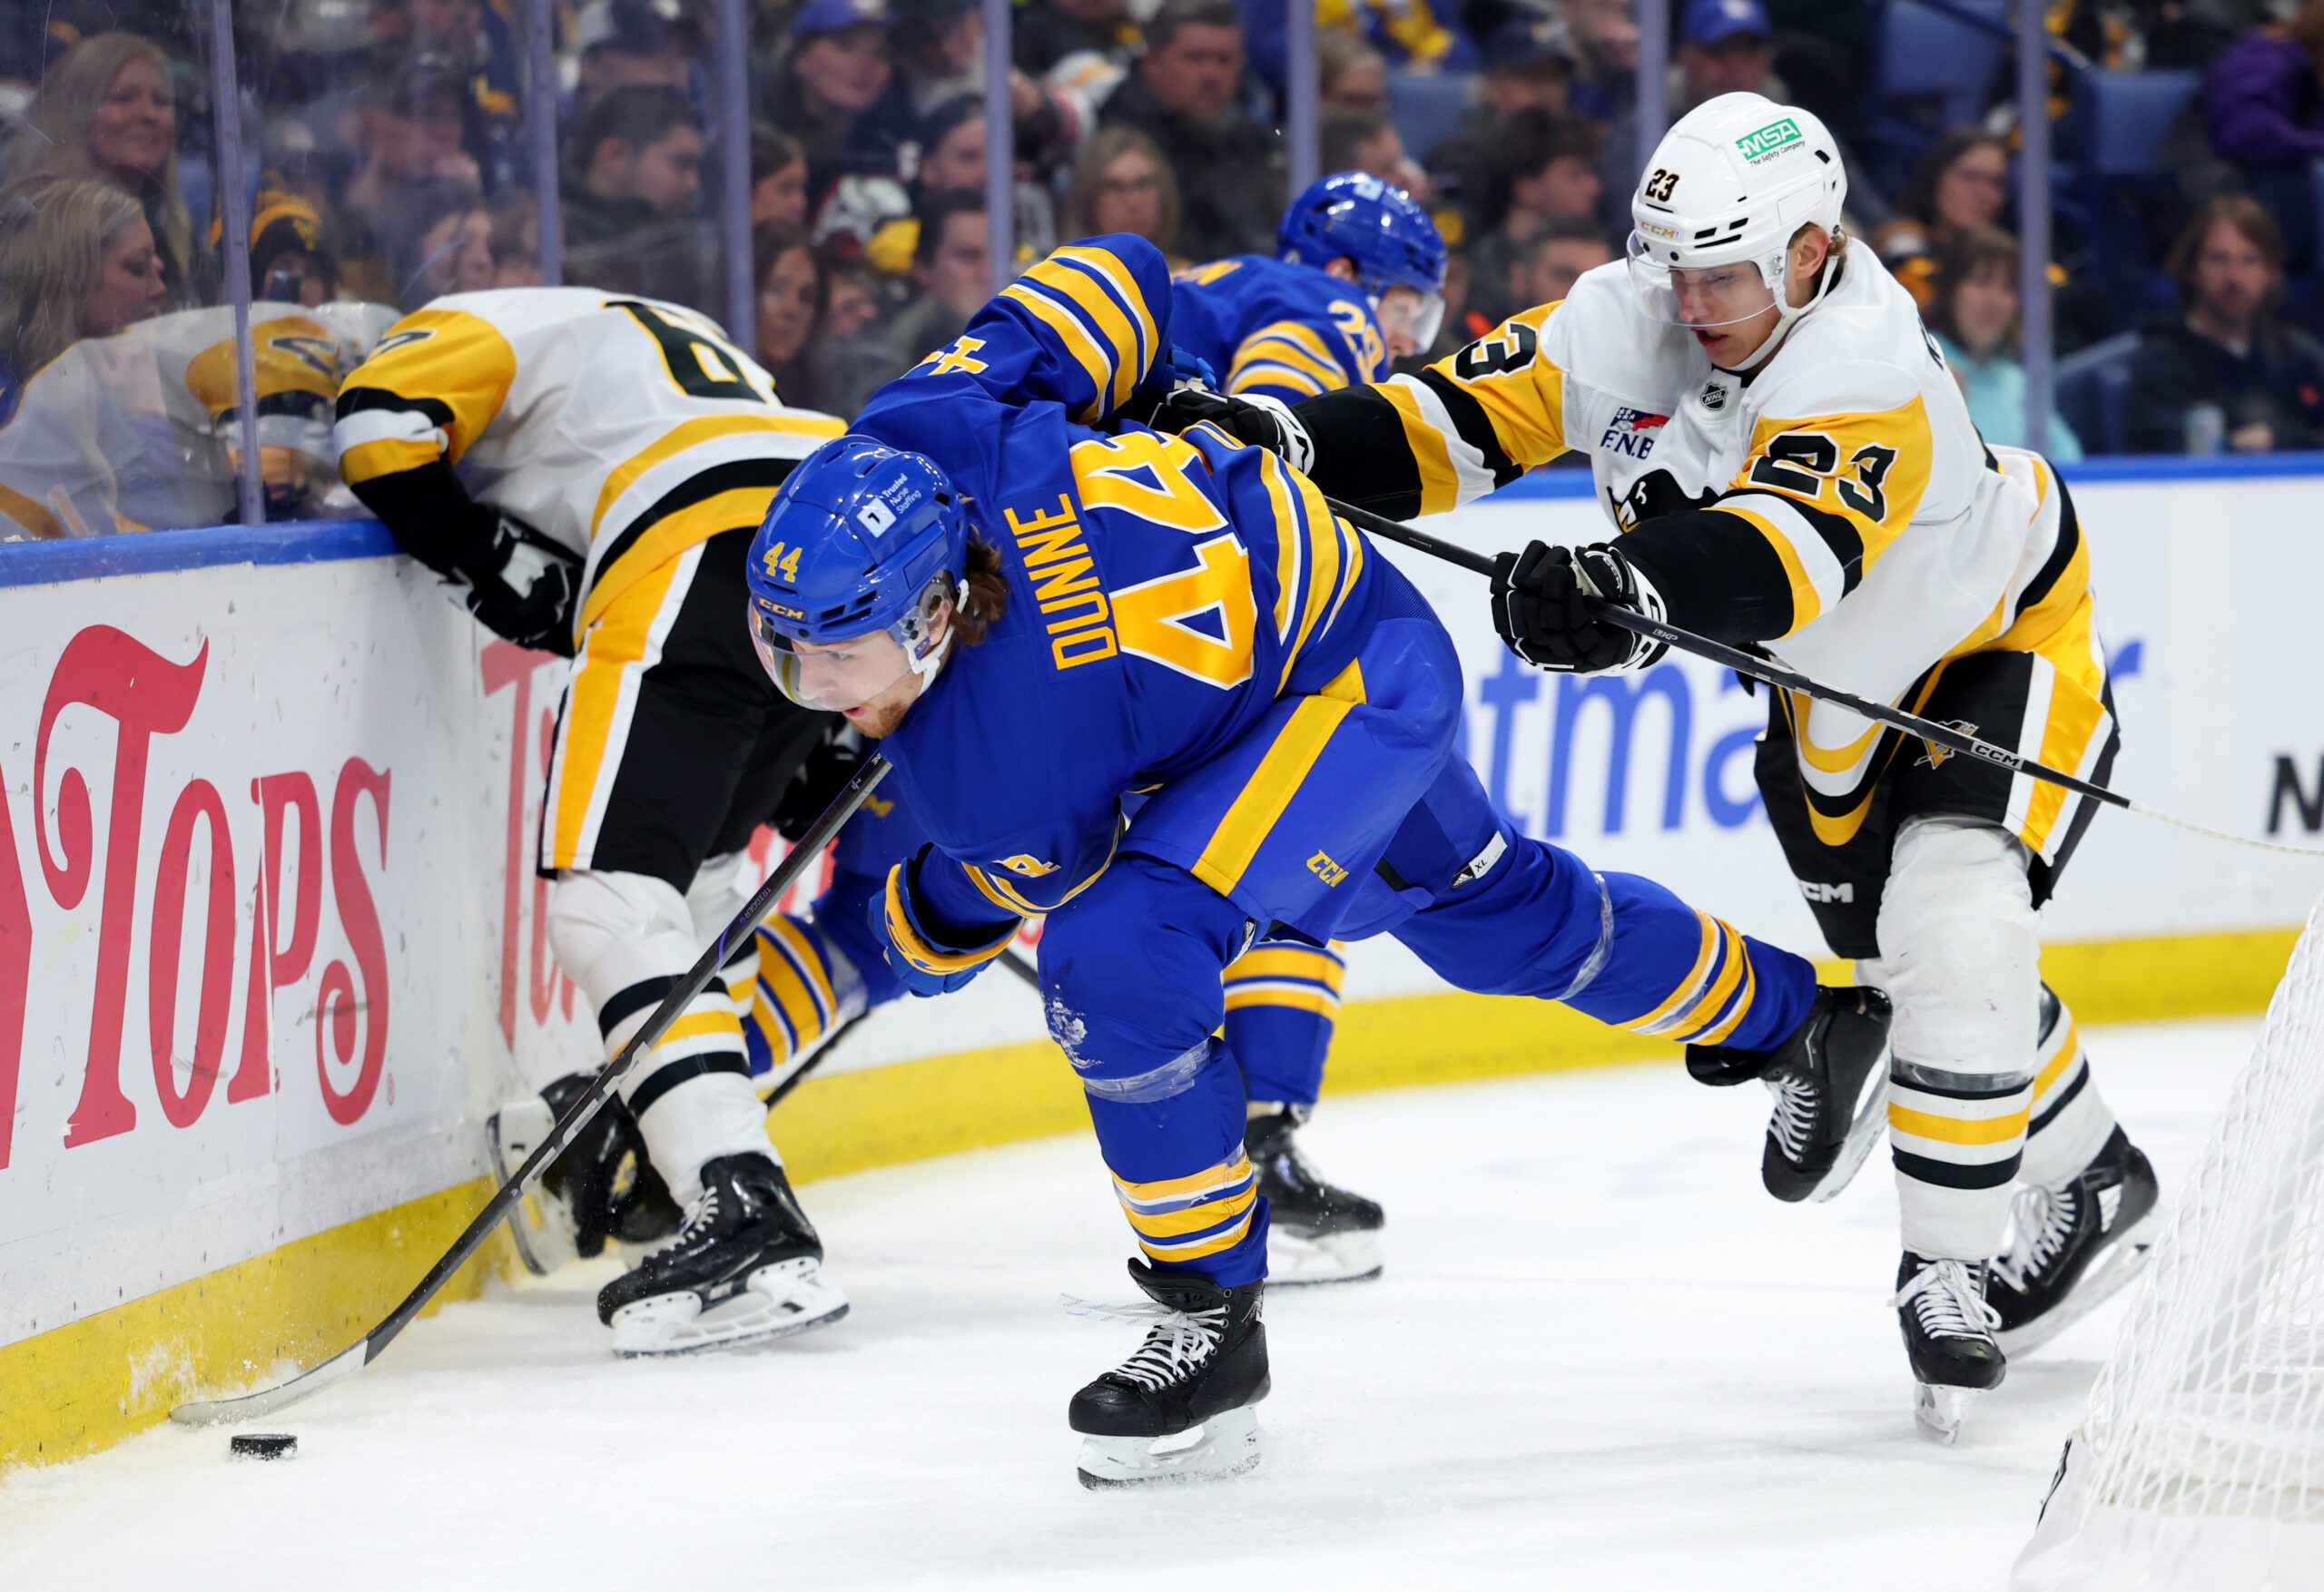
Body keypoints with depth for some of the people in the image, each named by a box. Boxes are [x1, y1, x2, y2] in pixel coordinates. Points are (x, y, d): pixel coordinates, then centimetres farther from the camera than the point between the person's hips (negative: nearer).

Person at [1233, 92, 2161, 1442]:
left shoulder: (1865, 366, -38)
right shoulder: (1633, 319, -16)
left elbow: (1783, 545, -54)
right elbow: (1463, 418, -13)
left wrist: (1635, 588, -72)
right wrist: (1286, 438, -30)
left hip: (2003, 636, -8)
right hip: (1837, 684, 8)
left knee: (1954, 936, -24)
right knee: (1902, 962, 12)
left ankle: (1956, 1267, -13)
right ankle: (2088, 1191, 33)